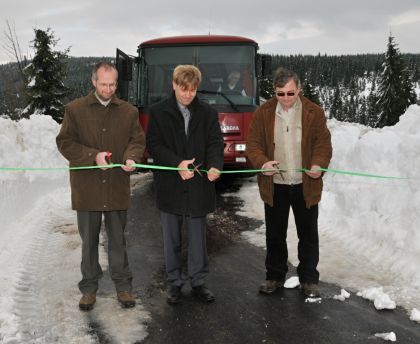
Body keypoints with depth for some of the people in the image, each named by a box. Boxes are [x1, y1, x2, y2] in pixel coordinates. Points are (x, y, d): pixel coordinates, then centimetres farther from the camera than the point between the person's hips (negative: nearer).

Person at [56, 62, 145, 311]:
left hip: (118, 188, 1)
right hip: (87, 188, -1)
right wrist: (93, 155, -18)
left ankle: (123, 285, 25)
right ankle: (89, 287, 26)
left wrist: (131, 158, -18)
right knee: (89, 240, 11)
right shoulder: (75, 109, -2)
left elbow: (138, 140, 5)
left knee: (118, 239, 12)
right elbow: (65, 142, -3)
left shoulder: (129, 111, 4)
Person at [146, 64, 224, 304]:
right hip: (170, 186, -1)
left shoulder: (208, 113, 4)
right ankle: (175, 282, 26)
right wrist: (176, 163, -20)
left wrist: (215, 166, -23)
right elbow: (154, 145, -5)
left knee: (198, 238, 10)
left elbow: (215, 143, -2)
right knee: (172, 239, 12)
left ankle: (198, 281, 26)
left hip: (198, 186, 1)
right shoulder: (158, 112, 0)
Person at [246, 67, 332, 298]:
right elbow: (253, 143, -1)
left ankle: (309, 279, 24)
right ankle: (275, 276, 29)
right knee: (275, 234, 13)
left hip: (305, 184, -1)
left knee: (308, 234, 10)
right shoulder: (263, 113, -1)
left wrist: (319, 164, -22)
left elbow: (323, 143, -3)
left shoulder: (314, 112, -4)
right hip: (274, 185, 1)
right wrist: (262, 162, -21)